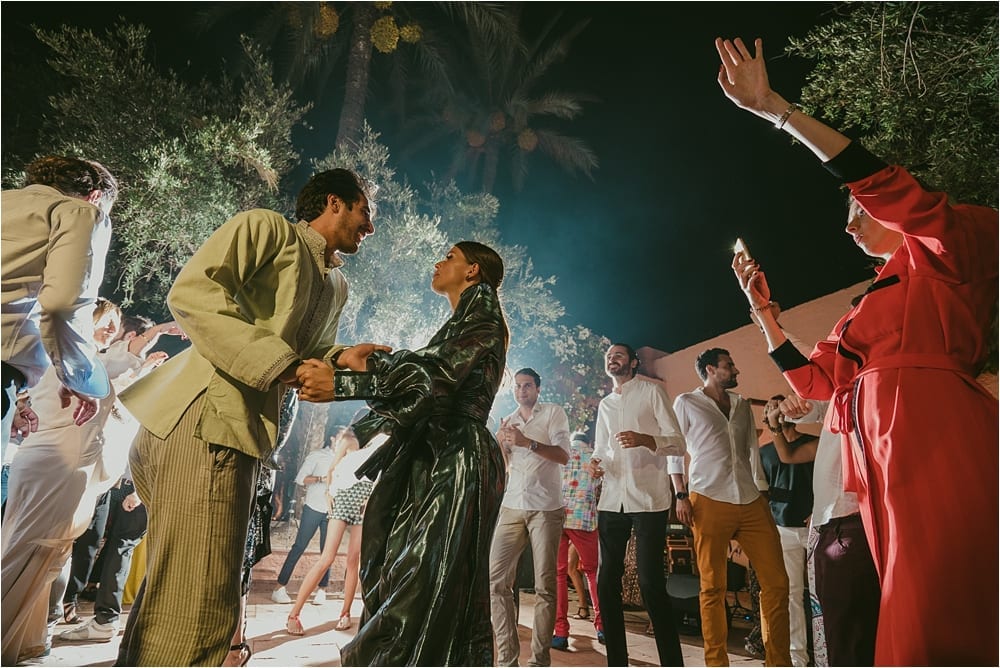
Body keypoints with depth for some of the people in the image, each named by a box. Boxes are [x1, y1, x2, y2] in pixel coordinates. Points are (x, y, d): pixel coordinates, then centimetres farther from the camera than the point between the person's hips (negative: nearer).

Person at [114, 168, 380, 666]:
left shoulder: (335, 287, 24)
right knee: (197, 611, -8)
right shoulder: (265, 228, 1)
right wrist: (278, 363, -19)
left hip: (240, 432, 9)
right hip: (202, 420, -9)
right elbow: (190, 292, -13)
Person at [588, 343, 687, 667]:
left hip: (648, 500, -6)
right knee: (607, 582, 7)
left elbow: (679, 443, -4)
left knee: (650, 583, -6)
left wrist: (644, 439, -23)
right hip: (611, 501, 6)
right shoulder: (605, 404, 20)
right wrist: (595, 463, -2)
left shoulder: (652, 391, 2)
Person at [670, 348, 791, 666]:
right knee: (712, 587, 0)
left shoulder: (742, 404, 19)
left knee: (777, 582, 3)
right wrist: (681, 496, -6)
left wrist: (763, 493, 14)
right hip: (709, 501, -5)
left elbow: (752, 450, 20)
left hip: (751, 501, 5)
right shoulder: (686, 403, 4)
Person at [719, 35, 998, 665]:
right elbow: (811, 379, 22)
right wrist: (762, 306, 19)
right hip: (885, 464, 8)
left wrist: (774, 108, -11)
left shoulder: (940, 255, 6)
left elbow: (880, 182, -10)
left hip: (939, 443, -8)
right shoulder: (864, 310, 27)